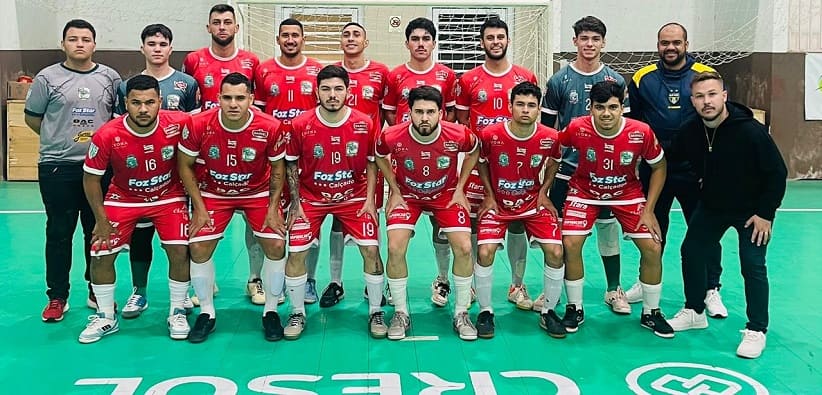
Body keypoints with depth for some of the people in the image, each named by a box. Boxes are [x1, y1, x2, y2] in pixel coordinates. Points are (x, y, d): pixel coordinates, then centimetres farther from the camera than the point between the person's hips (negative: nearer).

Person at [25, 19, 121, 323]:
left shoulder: (110, 78, 5)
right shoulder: (47, 78, 0)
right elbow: (32, 118, 7)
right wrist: (60, 140, 6)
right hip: (57, 168, -1)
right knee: (59, 233, 5)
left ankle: (97, 292, 23)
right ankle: (57, 297, 16)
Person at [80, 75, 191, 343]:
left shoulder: (178, 124, -25)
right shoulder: (107, 136, -25)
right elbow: (91, 178, -10)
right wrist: (101, 219, -9)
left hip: (169, 197, 0)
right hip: (124, 198, 1)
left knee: (180, 251, -12)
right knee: (101, 255, -2)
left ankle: (177, 312, 11)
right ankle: (106, 318, 20)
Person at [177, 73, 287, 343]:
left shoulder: (270, 128, -23)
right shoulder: (198, 125, -23)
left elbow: (277, 169, -6)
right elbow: (185, 166, -8)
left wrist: (273, 207, -8)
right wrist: (199, 207, -9)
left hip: (258, 193, 0)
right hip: (213, 193, 0)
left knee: (276, 246, -9)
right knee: (199, 249, -6)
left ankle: (271, 312, 11)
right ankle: (207, 313, 15)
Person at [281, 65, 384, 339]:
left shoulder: (365, 124, -13)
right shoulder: (300, 125, -14)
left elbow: (372, 162, 1)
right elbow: (291, 165, -1)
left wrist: (369, 198, -6)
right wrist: (295, 202, -5)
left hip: (353, 197, 0)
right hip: (311, 198, 0)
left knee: (371, 249, -7)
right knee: (296, 252, -5)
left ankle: (375, 312, 13)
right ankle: (297, 313, 17)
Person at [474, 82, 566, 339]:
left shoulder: (550, 138, -14)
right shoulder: (490, 135, -18)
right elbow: (481, 163, 2)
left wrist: (543, 192, -1)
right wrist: (489, 195, -3)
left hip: (533, 203, 1)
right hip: (498, 203, -1)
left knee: (555, 252, -13)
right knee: (485, 252, -19)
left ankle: (548, 312, 9)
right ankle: (485, 312, 4)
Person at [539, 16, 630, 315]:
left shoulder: (615, 81, 2)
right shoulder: (559, 81, -1)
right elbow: (546, 127, 3)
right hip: (566, 169, -1)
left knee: (608, 226, 8)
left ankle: (614, 290, 22)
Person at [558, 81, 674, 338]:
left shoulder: (641, 132, -23)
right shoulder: (577, 129, -25)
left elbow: (659, 167, -6)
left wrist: (648, 210, -8)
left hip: (627, 194, 1)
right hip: (585, 192, -1)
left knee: (652, 248, -7)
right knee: (570, 244, -17)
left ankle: (650, 313, 15)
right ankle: (574, 309, 6)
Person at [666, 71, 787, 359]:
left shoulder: (751, 131, -27)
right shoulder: (690, 132, -15)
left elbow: (777, 173, -19)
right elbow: (676, 162, 6)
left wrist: (766, 213, -17)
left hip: (752, 210, -4)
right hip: (711, 206, 5)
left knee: (753, 266, -9)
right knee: (692, 252, 5)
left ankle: (756, 330, 7)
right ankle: (695, 312, 25)